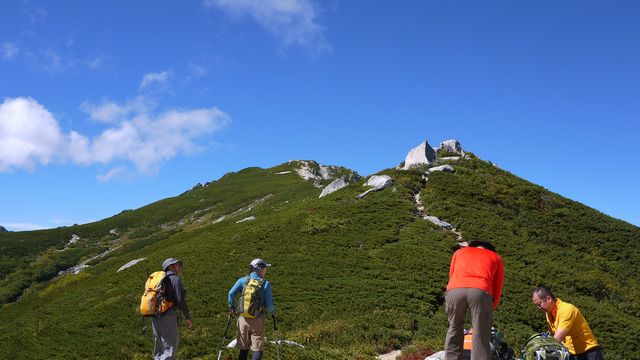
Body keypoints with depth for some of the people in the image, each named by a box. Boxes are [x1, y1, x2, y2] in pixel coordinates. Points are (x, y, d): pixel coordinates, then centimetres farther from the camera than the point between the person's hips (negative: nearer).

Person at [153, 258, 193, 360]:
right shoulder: (175, 279, -3)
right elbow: (180, 300, -12)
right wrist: (188, 318, -4)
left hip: (155, 318, 8)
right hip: (168, 317, -8)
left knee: (160, 349, 14)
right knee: (170, 349, -7)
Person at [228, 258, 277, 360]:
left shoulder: (243, 280, -1)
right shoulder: (265, 284, -7)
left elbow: (231, 293, -9)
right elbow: (269, 305, -7)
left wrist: (231, 307, 7)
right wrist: (273, 313, 13)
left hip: (243, 319, 3)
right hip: (258, 321, -3)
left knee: (244, 348, 16)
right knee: (258, 349, 5)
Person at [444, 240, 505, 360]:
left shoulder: (460, 252, 34)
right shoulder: (496, 258, 30)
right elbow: (497, 289, 25)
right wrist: (490, 310, 35)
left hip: (455, 290, 1)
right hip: (481, 292, -1)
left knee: (454, 329, 20)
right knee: (480, 337, 6)